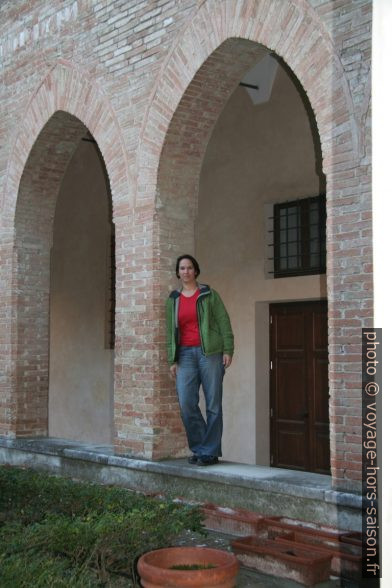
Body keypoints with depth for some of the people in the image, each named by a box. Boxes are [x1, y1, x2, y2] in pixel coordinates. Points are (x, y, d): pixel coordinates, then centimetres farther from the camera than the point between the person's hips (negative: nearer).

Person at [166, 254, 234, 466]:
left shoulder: (209, 294, 4)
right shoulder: (173, 299, 13)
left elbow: (224, 322, 1)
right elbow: (170, 331, 14)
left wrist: (228, 350, -8)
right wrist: (172, 360, 7)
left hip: (210, 352, -2)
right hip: (185, 354, 3)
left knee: (213, 404, -2)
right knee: (186, 403, -9)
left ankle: (210, 451, 7)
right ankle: (199, 448, 8)